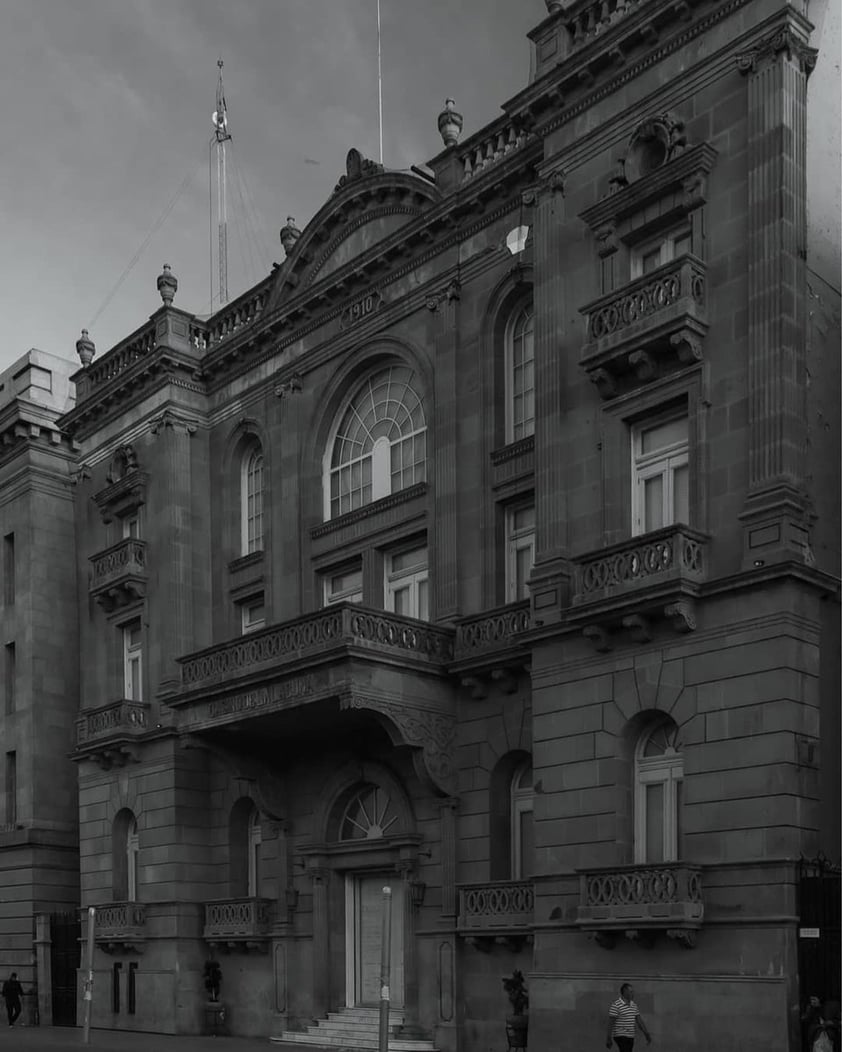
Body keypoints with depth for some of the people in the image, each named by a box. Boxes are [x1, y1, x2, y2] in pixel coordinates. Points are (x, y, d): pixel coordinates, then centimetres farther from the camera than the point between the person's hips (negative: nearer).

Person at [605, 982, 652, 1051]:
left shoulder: (633, 1005, 9)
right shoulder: (616, 1006, -15)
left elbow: (639, 1021, 11)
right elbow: (610, 1023, -14)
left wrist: (647, 1034, 5)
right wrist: (608, 1039, -14)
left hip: (631, 1037, 8)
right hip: (620, 1036, -8)